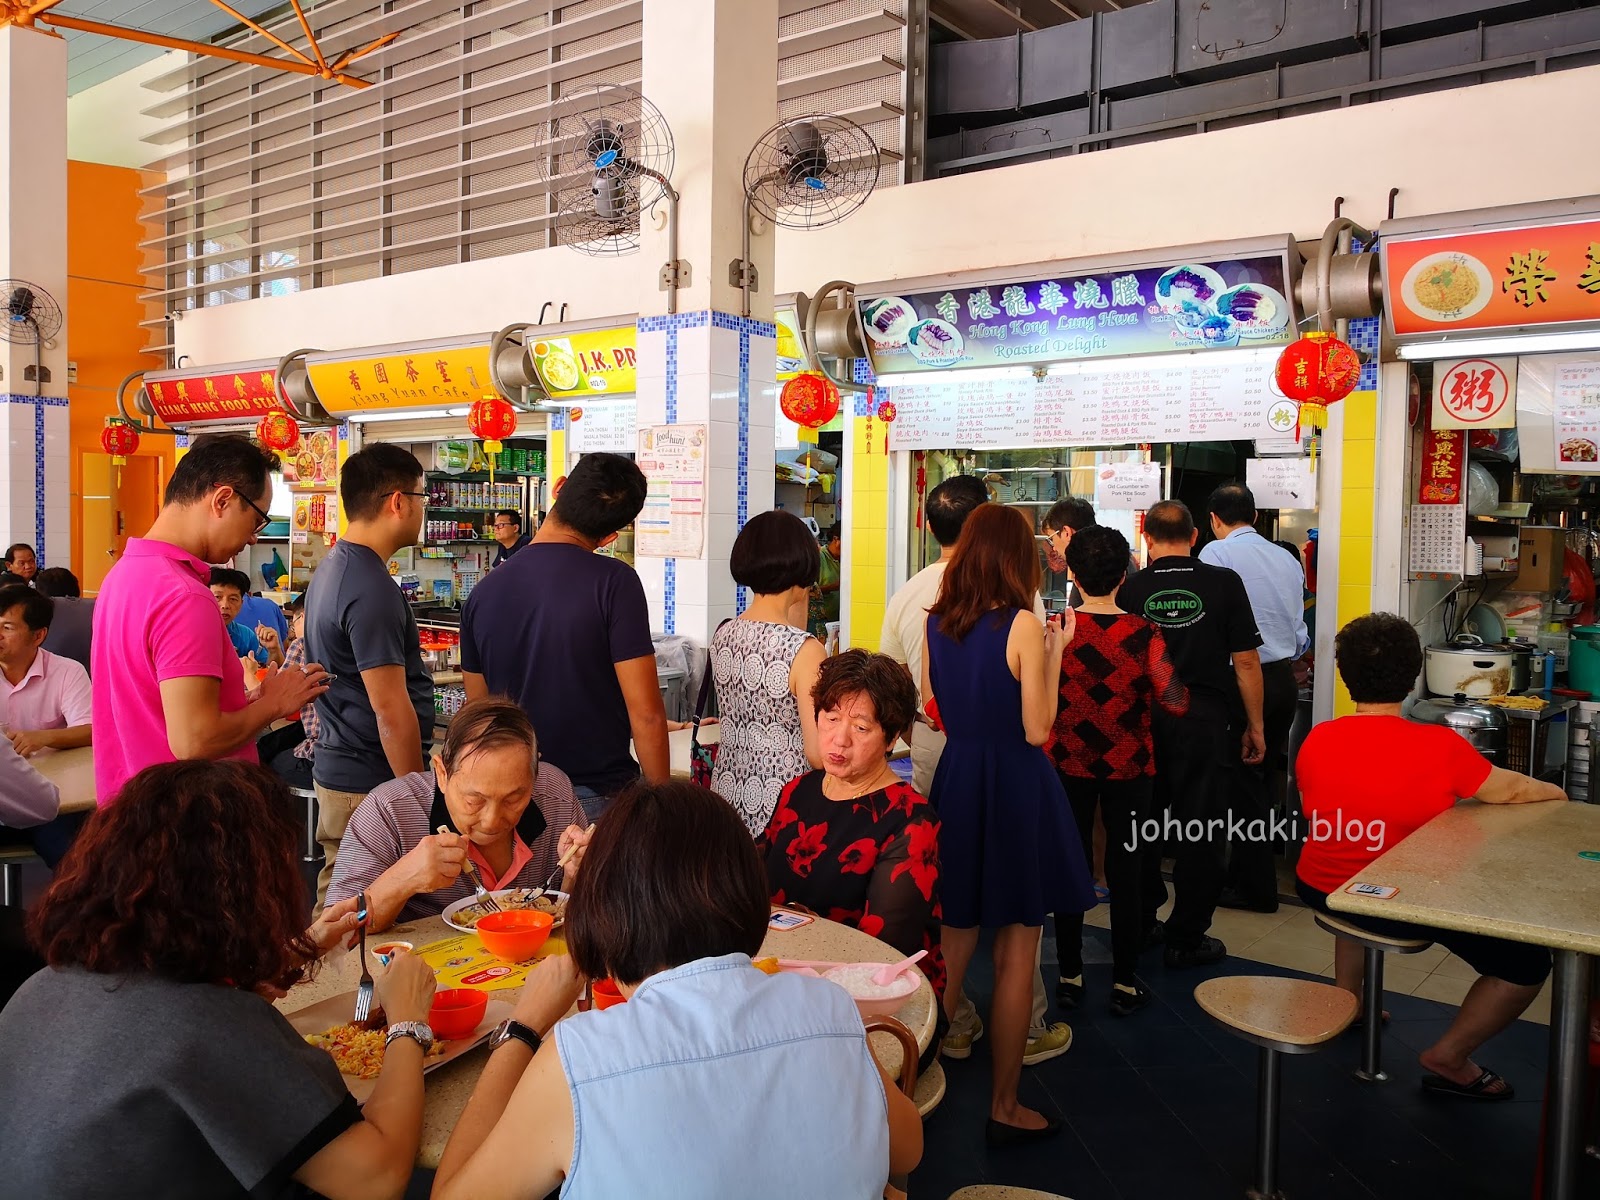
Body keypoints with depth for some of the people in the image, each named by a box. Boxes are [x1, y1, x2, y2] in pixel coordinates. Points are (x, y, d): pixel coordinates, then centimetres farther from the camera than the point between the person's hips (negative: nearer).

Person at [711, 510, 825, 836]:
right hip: (784, 804, -6)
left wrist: (795, 625, 13)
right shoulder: (804, 650, -18)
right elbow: (818, 753, -17)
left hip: (728, 796, 6)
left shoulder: (722, 636, 1)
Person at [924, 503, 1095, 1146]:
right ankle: (1004, 1109, 15)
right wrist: (1055, 653, -6)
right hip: (1016, 788, -5)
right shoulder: (1022, 625, -14)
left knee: (954, 941, 18)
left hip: (957, 779, 6)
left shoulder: (937, 622, 2)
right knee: (1016, 952, 6)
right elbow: (1036, 731, -13)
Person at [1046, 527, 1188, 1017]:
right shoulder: (1143, 633, -13)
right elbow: (1176, 702, -21)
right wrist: (1137, 692, -1)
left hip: (1067, 764, 1)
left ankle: (1070, 976, 21)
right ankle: (1124, 982, 18)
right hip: (1128, 767, 0)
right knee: (1125, 870, 11)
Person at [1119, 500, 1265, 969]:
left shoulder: (1131, 589, -4)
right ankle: (1186, 939, 13)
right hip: (1207, 720, -2)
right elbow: (1246, 662, -5)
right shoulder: (1224, 583, -7)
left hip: (1144, 721, 2)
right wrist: (1254, 726, 5)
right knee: (1200, 830, 7)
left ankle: (1138, 923, 28)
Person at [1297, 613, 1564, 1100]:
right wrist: (1555, 792, 22)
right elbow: (1508, 791, 0)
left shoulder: (1316, 739, -7)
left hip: (1318, 891, 6)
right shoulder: (1440, 747, -19)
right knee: (1528, 962, 9)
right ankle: (1447, 1059, 14)